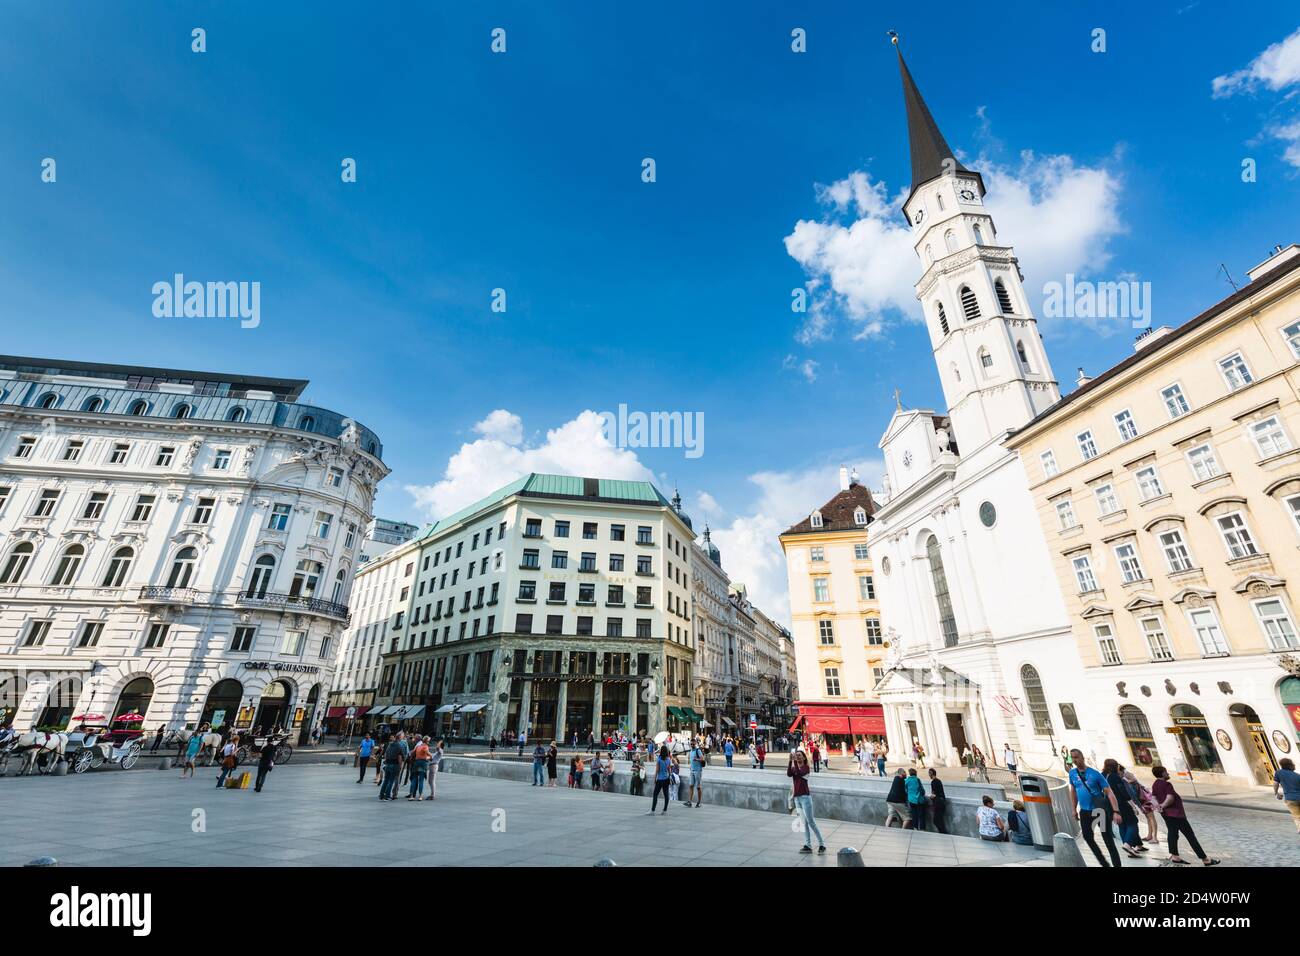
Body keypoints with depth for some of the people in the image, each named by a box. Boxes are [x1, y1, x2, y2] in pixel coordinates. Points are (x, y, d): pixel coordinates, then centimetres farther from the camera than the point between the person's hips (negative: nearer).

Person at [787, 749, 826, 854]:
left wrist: (795, 762, -29)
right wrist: (790, 761, -22)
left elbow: (799, 773, -26)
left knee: (811, 822, -4)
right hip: (797, 798, 6)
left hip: (805, 797, -6)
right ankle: (808, 846, 12)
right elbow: (789, 774, -12)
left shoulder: (806, 767, -6)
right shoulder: (794, 768, 10)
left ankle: (822, 844, 6)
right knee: (804, 822, 8)